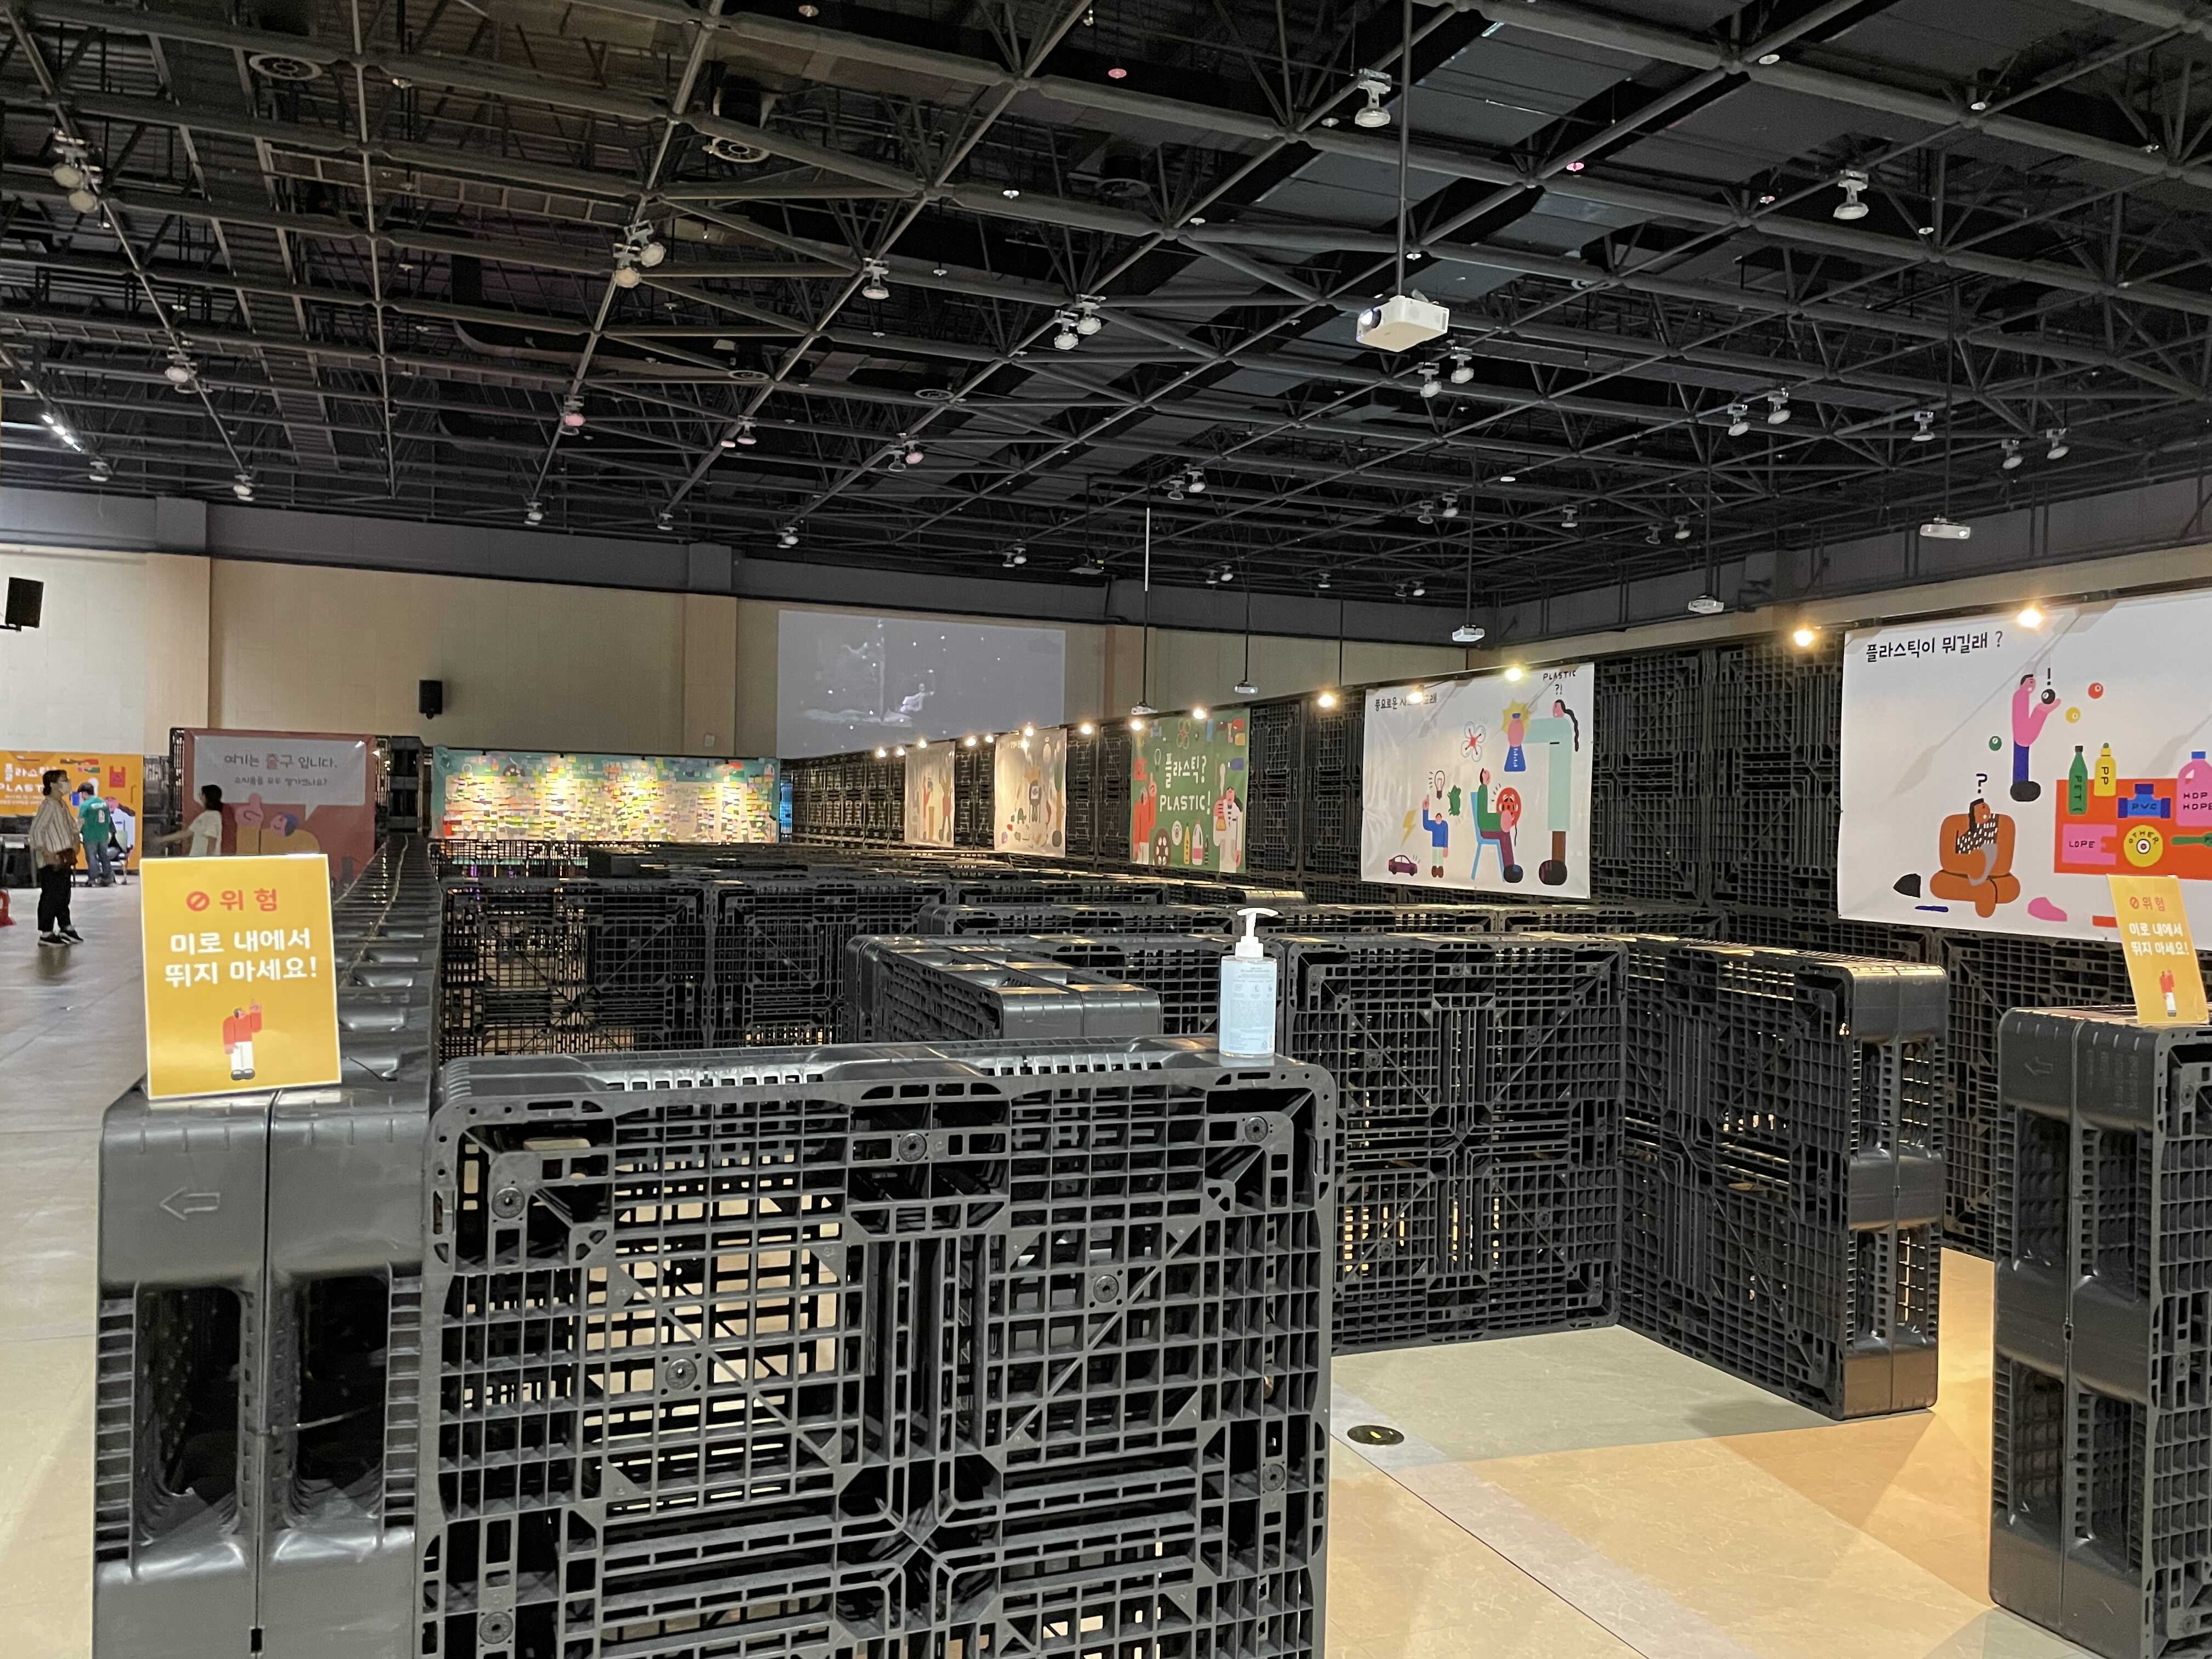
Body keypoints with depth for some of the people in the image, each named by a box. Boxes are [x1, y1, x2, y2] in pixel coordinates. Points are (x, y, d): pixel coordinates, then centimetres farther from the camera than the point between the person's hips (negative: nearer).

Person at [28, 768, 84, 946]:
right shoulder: (48, 805, -16)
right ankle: (46, 934, 2)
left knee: (64, 894, 16)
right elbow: (36, 830, -22)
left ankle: (65, 929, 26)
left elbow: (72, 825, 25)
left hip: (65, 857, 9)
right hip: (52, 860, -9)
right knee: (50, 896, -4)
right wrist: (46, 853, -22)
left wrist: (76, 840, 9)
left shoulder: (62, 804, 11)